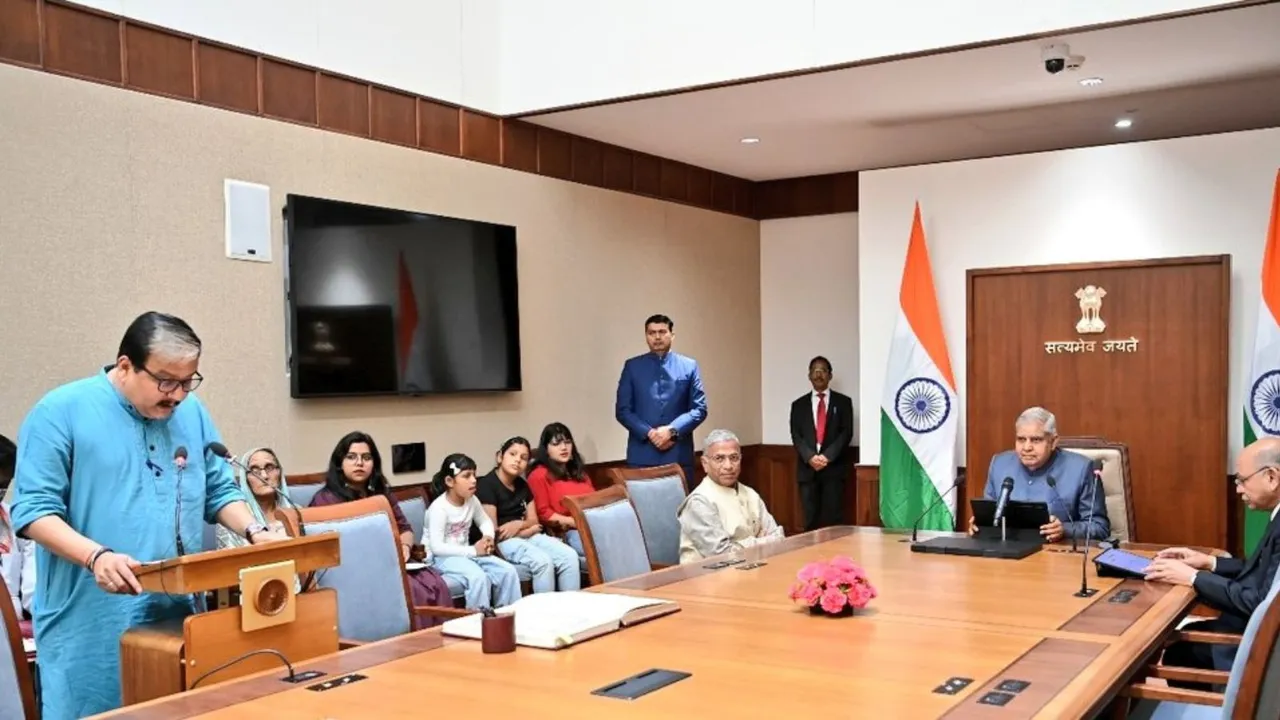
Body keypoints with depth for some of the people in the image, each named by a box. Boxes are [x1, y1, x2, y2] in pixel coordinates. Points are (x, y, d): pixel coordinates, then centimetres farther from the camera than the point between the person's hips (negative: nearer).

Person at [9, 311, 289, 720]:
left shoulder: (192, 413, 10)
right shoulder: (61, 412, -7)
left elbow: (220, 492, 16)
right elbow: (33, 509, -11)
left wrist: (254, 532, -3)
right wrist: (95, 556, -25)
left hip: (180, 615, 5)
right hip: (91, 624, -5)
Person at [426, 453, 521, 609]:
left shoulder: (472, 500, 3)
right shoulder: (439, 508, -19)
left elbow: (485, 521, 20)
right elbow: (436, 547, -25)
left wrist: (488, 537, -5)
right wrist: (472, 550, -25)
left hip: (465, 553, 7)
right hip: (442, 557, -7)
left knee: (508, 571, -11)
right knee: (478, 577, -34)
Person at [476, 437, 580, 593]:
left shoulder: (523, 486, 13)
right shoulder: (487, 485, -10)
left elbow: (533, 520, 14)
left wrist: (519, 524, -10)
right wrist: (528, 528, -4)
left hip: (527, 536, 8)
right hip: (502, 541, -8)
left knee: (570, 556, -14)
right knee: (543, 561, -32)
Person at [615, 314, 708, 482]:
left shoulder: (689, 366, 8)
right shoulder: (632, 366, 8)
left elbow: (699, 409, 4)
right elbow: (622, 410, 4)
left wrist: (672, 430, -12)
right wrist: (649, 433, -10)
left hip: (679, 455, 0)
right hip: (642, 456, 0)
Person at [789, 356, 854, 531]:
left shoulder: (843, 402, 7)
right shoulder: (799, 404, 13)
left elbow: (846, 433, -2)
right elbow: (796, 435, 5)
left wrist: (827, 456, -13)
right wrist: (810, 457, -12)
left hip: (834, 468, -2)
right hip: (807, 469, 2)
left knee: (833, 519, -5)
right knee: (810, 519, 0)